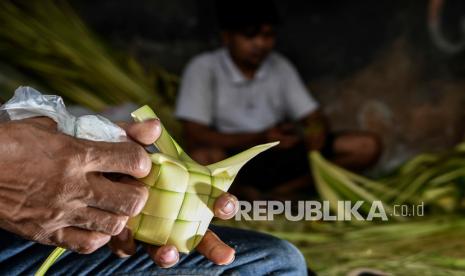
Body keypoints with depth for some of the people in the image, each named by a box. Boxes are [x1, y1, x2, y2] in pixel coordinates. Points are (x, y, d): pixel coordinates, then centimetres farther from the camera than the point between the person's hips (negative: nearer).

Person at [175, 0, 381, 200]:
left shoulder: (280, 66, 5)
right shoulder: (203, 68, -8)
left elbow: (316, 119, 3)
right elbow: (194, 138, -15)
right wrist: (260, 138, -19)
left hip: (283, 156, 4)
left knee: (367, 146, -12)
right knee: (202, 157, -40)